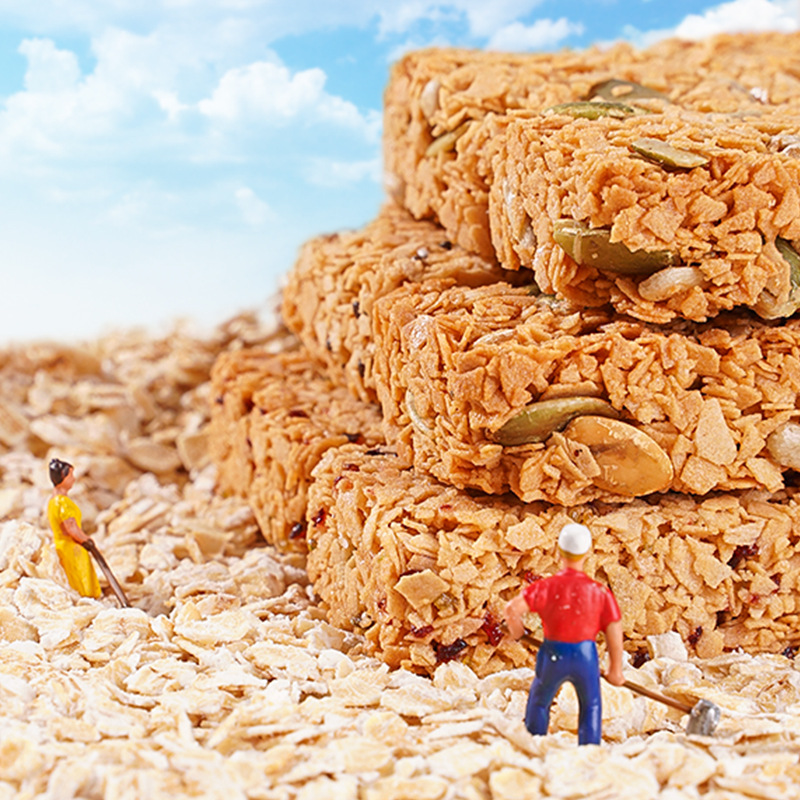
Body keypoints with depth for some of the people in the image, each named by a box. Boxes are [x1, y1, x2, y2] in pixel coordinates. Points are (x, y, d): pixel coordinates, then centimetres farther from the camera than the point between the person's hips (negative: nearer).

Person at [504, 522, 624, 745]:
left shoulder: (546, 587, -12)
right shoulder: (600, 592, -8)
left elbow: (511, 610, -21)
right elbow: (614, 633, -7)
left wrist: (516, 629, 2)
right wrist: (615, 670, 6)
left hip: (552, 657, 0)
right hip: (586, 656, 0)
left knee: (539, 703, 25)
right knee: (590, 707, 23)